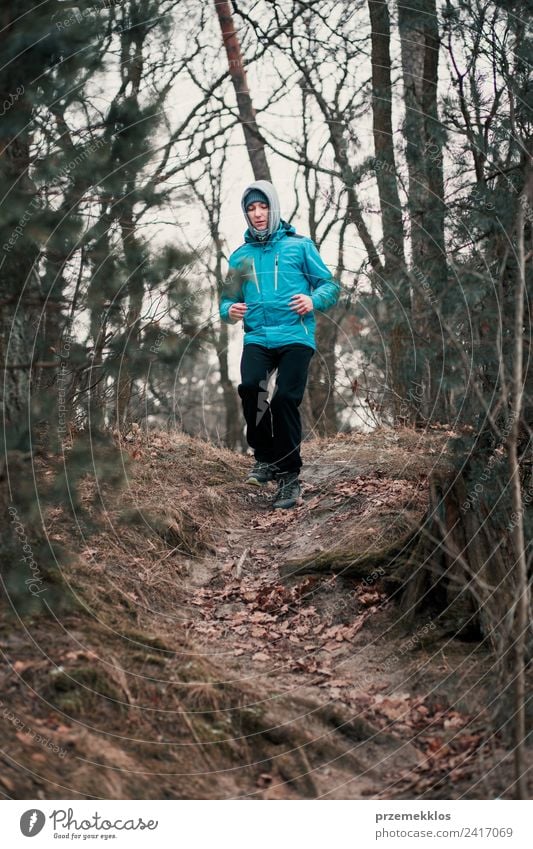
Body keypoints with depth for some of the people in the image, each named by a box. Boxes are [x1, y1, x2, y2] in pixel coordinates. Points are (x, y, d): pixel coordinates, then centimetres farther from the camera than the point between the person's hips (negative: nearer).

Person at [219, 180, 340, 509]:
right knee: (250, 386, -24)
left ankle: (289, 476, 0)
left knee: (285, 398, -15)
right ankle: (265, 457, -4)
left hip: (296, 336, -2)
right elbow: (227, 299, 21)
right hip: (257, 337, 2)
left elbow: (331, 286, 7)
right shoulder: (241, 256, 16)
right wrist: (230, 310, -2)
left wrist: (313, 300, -13)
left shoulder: (299, 245, 8)